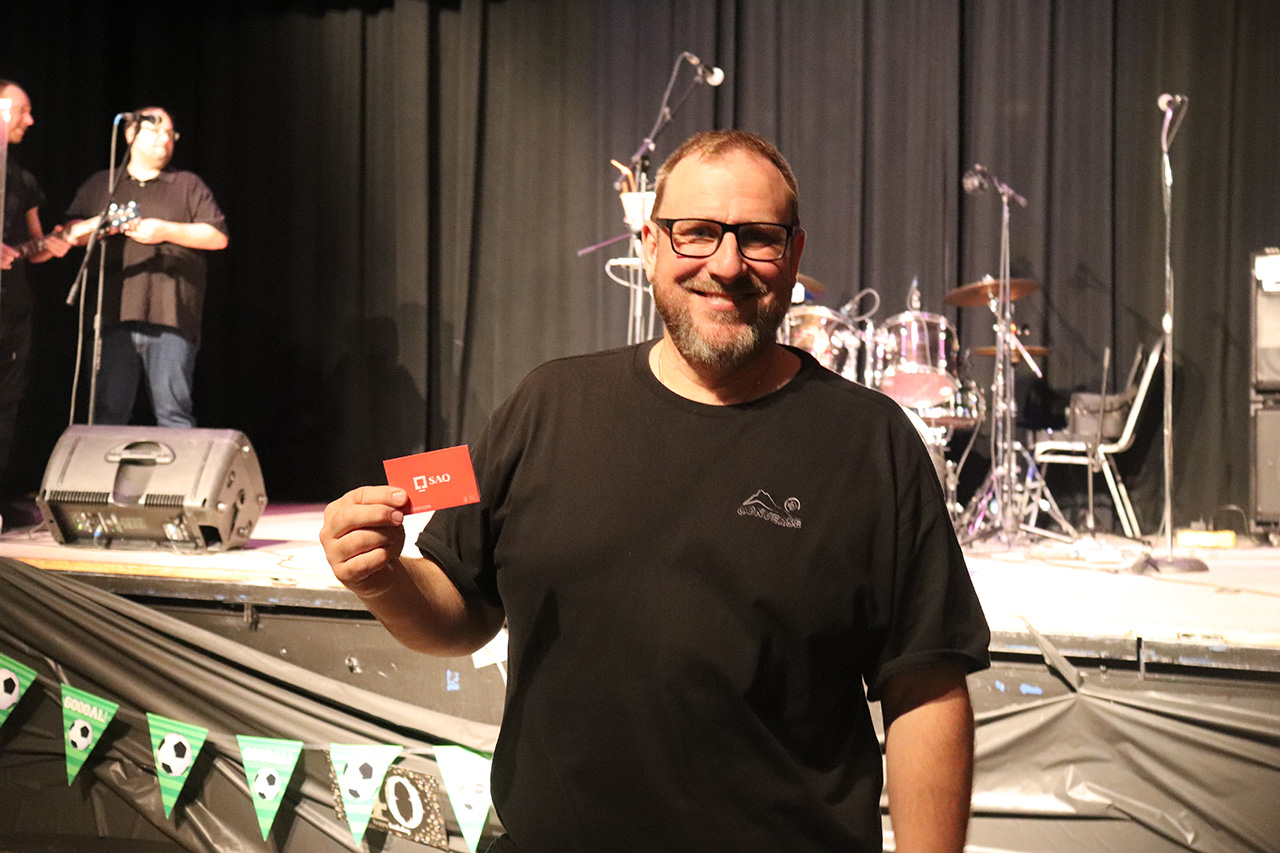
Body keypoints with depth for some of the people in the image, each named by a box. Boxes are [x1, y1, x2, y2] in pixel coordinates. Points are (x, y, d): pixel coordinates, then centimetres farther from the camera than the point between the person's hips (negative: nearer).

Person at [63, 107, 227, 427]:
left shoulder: (188, 184, 15)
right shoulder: (101, 184, 22)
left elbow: (219, 237, 4)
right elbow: (71, 233, 16)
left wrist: (166, 231, -7)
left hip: (171, 319, -2)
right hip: (114, 317, 2)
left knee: (174, 416, -5)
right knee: (108, 413, 0)